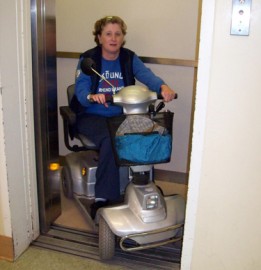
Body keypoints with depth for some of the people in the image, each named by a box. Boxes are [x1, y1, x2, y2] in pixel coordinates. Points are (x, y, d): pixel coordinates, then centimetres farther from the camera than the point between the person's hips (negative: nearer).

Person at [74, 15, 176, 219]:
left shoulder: (129, 58, 5)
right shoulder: (88, 59, -1)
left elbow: (146, 75, -15)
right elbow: (80, 91, -15)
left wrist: (163, 87, -38)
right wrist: (92, 97, -39)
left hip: (121, 116, 3)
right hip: (92, 116, -3)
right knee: (109, 140, -33)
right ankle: (104, 198, -23)